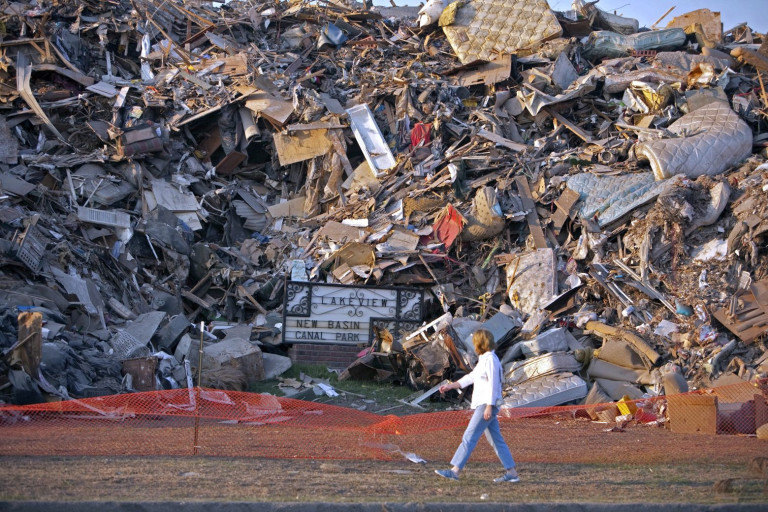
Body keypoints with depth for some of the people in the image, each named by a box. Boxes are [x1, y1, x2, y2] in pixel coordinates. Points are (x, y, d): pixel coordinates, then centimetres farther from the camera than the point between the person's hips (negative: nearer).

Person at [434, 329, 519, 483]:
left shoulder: (490, 360, -13)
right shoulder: (483, 359, 17)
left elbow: (493, 384, -19)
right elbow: (471, 377, 25)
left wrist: (489, 407, -22)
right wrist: (450, 386, 24)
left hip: (487, 405, -10)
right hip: (481, 404, 10)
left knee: (469, 437, -10)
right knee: (496, 440, 9)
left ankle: (455, 471, -12)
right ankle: (511, 473, 10)